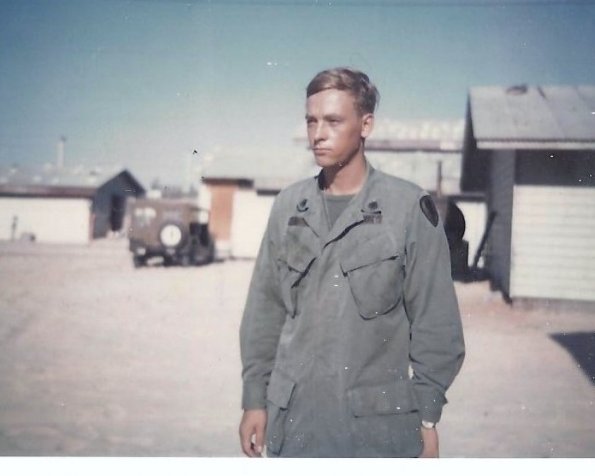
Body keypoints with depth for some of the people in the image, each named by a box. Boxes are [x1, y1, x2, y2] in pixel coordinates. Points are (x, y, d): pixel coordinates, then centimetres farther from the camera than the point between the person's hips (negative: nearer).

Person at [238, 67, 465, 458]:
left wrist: (427, 417, -4)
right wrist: (255, 398, 7)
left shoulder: (408, 207, -6)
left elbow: (435, 321, -4)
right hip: (295, 418, 3)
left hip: (379, 424, -3)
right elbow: (264, 312, 8)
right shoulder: (289, 206, 4)